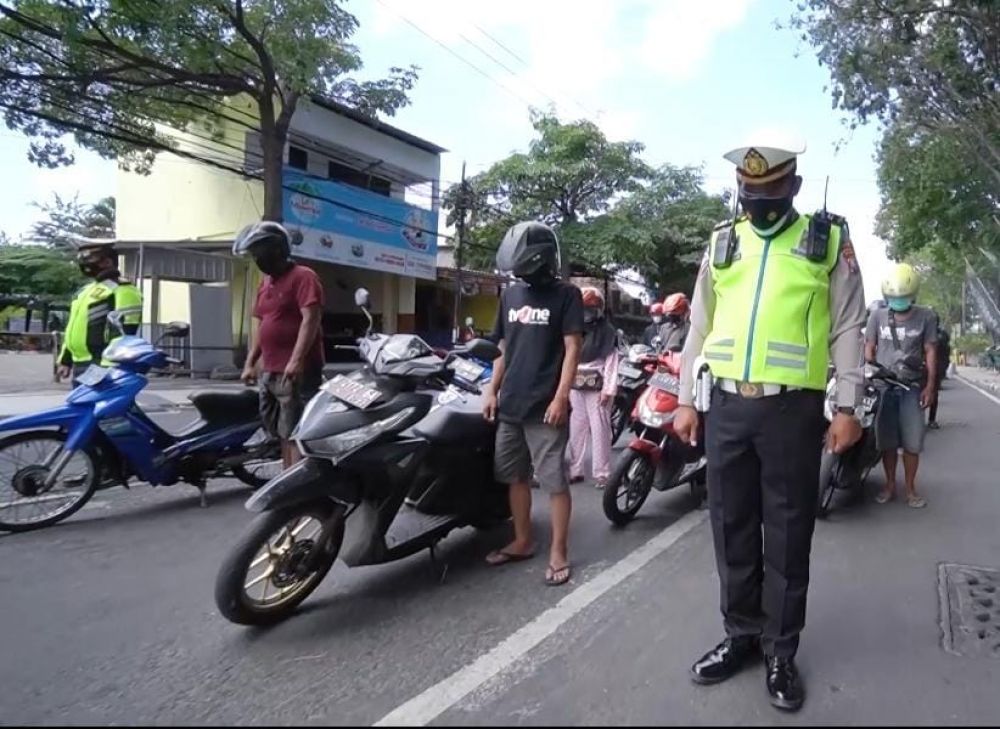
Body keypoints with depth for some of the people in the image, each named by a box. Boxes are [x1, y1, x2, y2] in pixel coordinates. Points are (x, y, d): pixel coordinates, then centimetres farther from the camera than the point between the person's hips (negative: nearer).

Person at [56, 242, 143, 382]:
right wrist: (65, 360, 25)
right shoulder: (85, 291, 23)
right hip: (81, 364, 11)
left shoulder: (122, 291, -11)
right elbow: (73, 328, 28)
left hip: (102, 366, -11)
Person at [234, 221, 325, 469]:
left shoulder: (303, 276, -8)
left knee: (296, 433, -11)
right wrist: (250, 363, 17)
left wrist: (296, 360, -27)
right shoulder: (265, 284, 19)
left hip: (296, 372, -9)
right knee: (282, 433, 13)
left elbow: (310, 319, -19)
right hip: (269, 372, 9)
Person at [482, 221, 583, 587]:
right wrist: (492, 390, 12)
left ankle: (558, 552, 9)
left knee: (554, 480, -2)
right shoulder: (510, 295, 14)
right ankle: (522, 541, 27)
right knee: (515, 475, 13)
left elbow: (572, 348, -7)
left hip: (545, 405, -6)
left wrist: (561, 397, -15)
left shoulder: (565, 294, -3)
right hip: (510, 404, 6)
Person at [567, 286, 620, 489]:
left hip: (597, 388, -5)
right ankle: (575, 470, 15)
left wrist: (608, 389, -14)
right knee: (576, 429, 8)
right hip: (575, 387, 5)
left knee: (600, 430, -6)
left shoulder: (607, 331, 0)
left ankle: (602, 473, -2)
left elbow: (611, 362, -6)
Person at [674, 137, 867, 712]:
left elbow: (847, 328, 3)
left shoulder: (829, 239, 5)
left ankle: (781, 650, 22)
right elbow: (700, 326, 13)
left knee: (788, 535, 7)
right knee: (733, 527, 11)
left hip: (792, 409, -3)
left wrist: (848, 407, -3)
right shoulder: (723, 242, 13)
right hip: (727, 406, 3)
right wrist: (687, 400, 10)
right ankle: (742, 634, 27)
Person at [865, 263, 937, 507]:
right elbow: (869, 349, 8)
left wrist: (930, 386, -3)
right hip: (882, 385, 1)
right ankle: (890, 485, 18)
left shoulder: (926, 317, 3)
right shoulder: (878, 316, 5)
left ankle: (910, 489, 14)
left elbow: (930, 352, 3)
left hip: (912, 387, 0)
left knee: (912, 441, 1)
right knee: (887, 440, 6)